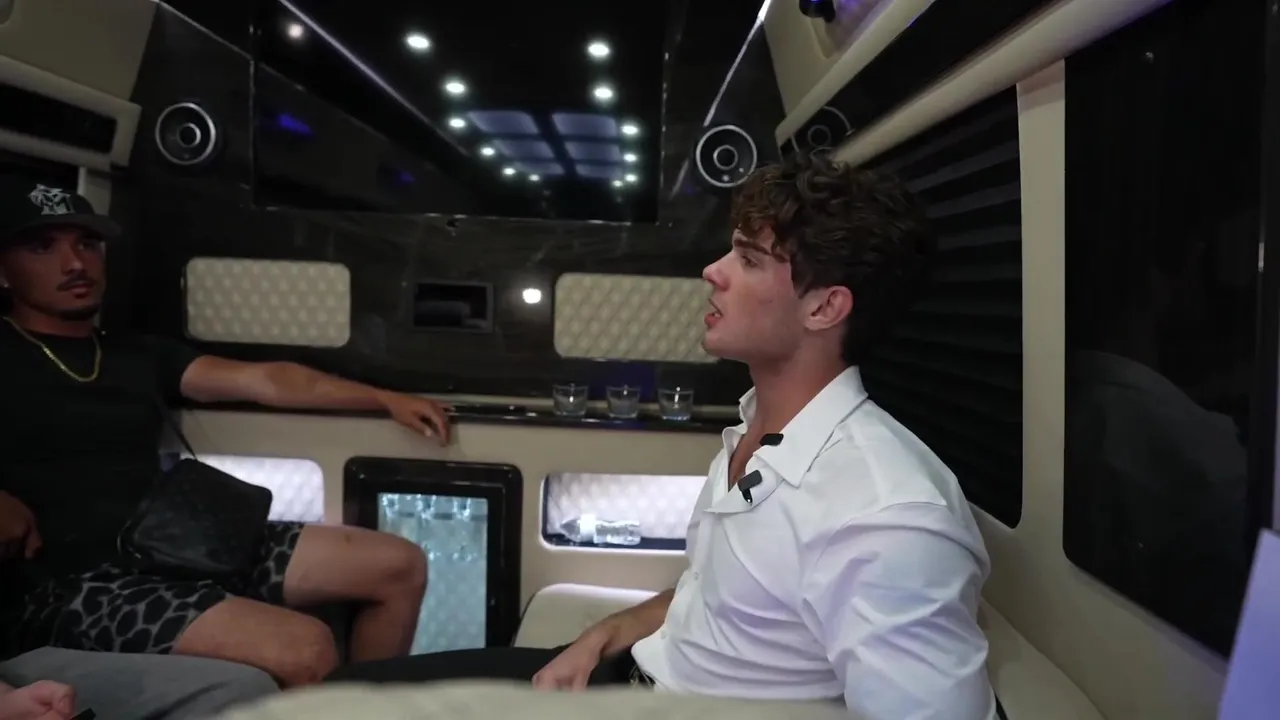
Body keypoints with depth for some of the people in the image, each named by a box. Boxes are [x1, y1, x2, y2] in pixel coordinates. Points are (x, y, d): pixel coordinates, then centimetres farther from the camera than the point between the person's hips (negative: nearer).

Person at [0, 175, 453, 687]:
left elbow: (267, 380, 14)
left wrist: (386, 399, 8)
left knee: (400, 566, -3)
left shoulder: (142, 354, 20)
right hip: (73, 583, -6)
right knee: (305, 650, -30)